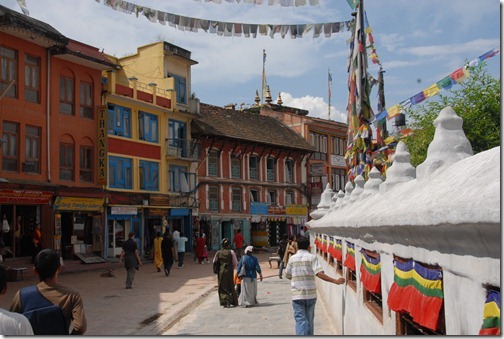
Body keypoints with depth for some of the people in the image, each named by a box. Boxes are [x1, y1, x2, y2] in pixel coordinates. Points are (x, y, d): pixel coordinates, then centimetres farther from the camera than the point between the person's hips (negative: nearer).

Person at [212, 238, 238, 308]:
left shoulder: (218, 253, -3)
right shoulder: (231, 252, -7)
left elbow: (214, 262, 5)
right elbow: (235, 263, -3)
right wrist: (233, 268, 14)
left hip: (221, 271, 1)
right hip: (229, 271, -1)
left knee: (222, 287, 9)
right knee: (231, 286, 11)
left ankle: (224, 302, 1)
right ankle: (232, 302, 11)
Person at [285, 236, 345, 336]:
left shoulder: (292, 258, 1)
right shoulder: (312, 257, -5)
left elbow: (288, 276, 10)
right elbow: (319, 274, -17)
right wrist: (335, 281, -13)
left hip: (297, 295, 0)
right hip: (311, 294, 0)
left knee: (300, 320, -2)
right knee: (309, 320, 16)